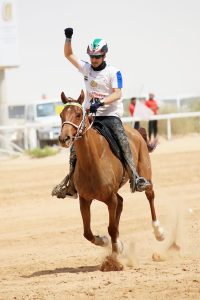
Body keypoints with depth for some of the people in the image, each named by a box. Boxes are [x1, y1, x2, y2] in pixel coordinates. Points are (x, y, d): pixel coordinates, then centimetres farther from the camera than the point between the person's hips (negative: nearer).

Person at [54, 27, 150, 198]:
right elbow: (69, 55, 15)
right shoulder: (86, 68, 8)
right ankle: (70, 185, 4)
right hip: (89, 115, 5)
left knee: (122, 140, -26)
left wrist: (101, 102, -30)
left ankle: (135, 178, -33)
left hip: (110, 114, -5)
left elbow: (117, 94, -15)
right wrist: (68, 38, -2)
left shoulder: (113, 72, -5)